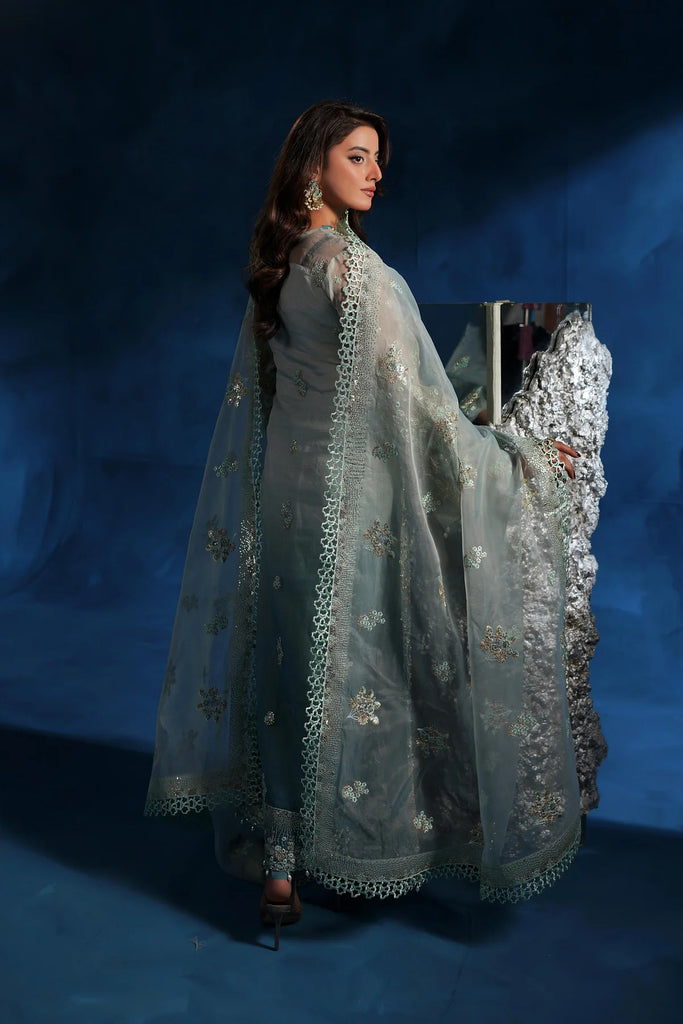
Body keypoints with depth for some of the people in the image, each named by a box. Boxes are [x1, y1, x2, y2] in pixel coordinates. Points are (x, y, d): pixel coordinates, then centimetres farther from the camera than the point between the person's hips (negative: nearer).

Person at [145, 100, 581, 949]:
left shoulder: (277, 268, 11)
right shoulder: (353, 265, -14)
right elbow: (409, 399, -17)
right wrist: (522, 461, -9)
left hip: (287, 492, 8)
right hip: (351, 501, -8)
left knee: (297, 660, 12)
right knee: (350, 662, 4)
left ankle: (279, 855, 20)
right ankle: (315, 854, 16)